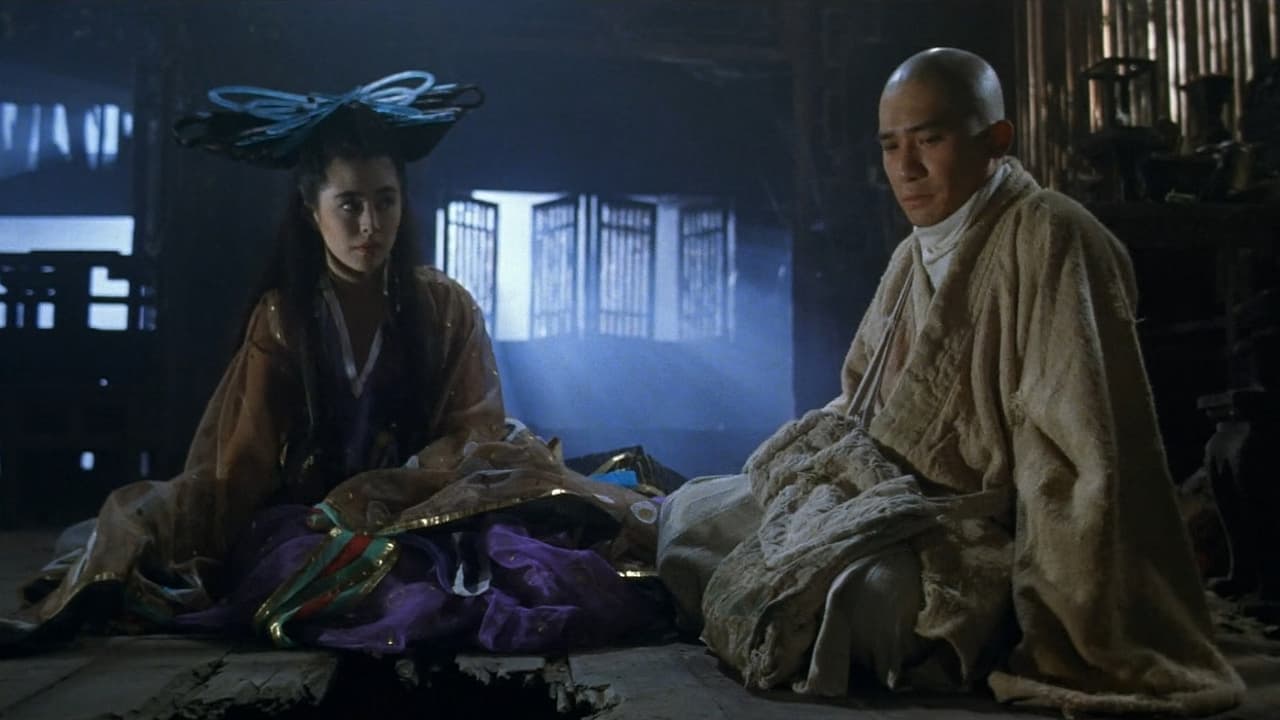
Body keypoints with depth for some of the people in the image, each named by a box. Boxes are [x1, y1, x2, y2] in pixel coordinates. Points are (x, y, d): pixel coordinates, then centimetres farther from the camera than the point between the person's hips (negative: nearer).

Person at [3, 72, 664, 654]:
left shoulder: (446, 308, 2)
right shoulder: (281, 316, 2)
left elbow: (477, 436, -4)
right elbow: (246, 459, -5)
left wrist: (380, 494, -21)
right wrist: (207, 563, -21)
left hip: (426, 509, -2)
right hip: (307, 520, 3)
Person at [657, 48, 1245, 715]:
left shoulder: (1050, 240, -17)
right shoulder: (914, 255, 11)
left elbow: (1078, 452, -22)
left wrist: (1061, 631, -22)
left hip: (977, 529, -8)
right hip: (882, 495, 8)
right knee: (685, 511, 8)